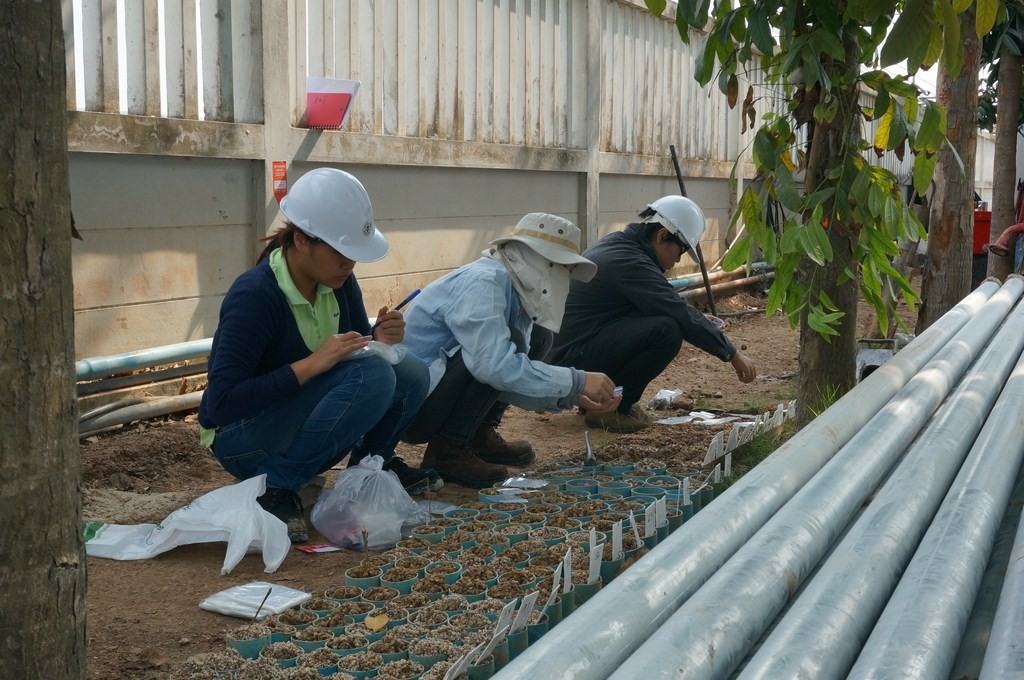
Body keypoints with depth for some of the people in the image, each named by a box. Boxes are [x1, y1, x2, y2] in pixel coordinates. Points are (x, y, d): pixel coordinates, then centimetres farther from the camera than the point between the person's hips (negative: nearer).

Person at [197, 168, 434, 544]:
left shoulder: (339, 282, -5)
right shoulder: (254, 295, -25)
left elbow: (360, 354, 8)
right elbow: (220, 404, -29)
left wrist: (379, 339, -16)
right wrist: (311, 364, -34)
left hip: (299, 421, 7)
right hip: (243, 439, -7)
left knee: (411, 375, -14)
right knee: (371, 375, -29)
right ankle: (276, 488, -18)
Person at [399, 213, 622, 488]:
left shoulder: (513, 290, 6)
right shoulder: (482, 282, -22)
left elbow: (512, 375, 7)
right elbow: (495, 366, -35)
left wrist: (570, 397, -4)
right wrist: (576, 382, -29)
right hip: (409, 403, -10)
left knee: (537, 337, 10)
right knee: (510, 342, -25)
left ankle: (480, 437, 11)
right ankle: (447, 451, -13)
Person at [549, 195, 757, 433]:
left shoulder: (618, 244, 11)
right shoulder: (629, 262, -20)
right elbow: (682, 316, -20)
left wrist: (698, 320, 14)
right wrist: (733, 355, -11)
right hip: (570, 362, -11)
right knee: (667, 330, -23)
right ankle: (609, 409, -8)